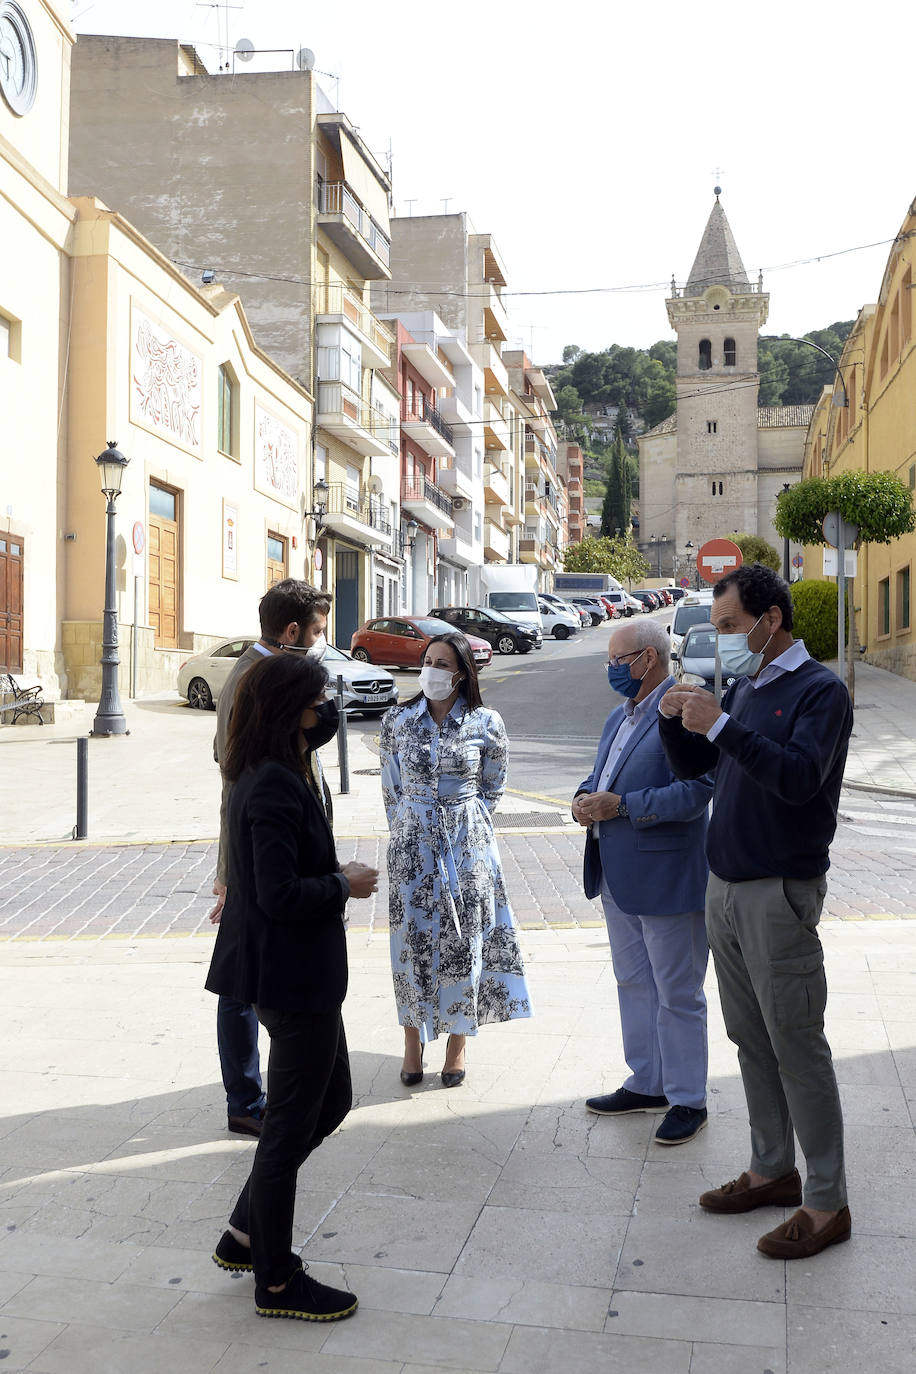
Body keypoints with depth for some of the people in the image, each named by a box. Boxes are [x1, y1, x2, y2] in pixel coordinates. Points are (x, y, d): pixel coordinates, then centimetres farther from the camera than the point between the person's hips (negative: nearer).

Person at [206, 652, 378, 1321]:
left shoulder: (282, 775, 9)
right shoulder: (273, 787, -23)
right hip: (294, 978, -11)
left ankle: (246, 1235, 32)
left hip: (303, 974, 11)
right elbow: (281, 894, -25)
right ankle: (276, 1281, 23)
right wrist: (345, 884, -13)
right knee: (291, 1124, 5)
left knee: (332, 1100, 21)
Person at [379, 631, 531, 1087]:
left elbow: (492, 787, 8)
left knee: (464, 940, 5)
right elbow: (391, 785, 8)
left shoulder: (486, 724, -4)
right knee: (412, 939, 5)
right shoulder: (398, 720, -1)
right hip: (412, 844, 1)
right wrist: (407, 831, 9)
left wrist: (463, 824, 7)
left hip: (467, 844, -1)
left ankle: (457, 1045, 21)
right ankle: (413, 1044, 21)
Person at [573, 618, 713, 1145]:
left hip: (666, 878, -9)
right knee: (634, 984, 19)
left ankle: (688, 1100, 19)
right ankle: (647, 1084, 34)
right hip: (619, 878, 9)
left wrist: (621, 805, -24)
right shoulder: (620, 715, 14)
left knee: (677, 993, 4)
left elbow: (695, 792, -25)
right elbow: (601, 776, 22)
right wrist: (587, 796, 0)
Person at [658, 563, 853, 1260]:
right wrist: (676, 719, -3)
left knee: (798, 1048, -2)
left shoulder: (821, 689, -11)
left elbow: (799, 777, -25)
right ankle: (773, 1169, 28)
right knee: (750, 1039, 15)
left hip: (780, 891, -8)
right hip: (725, 887, 8)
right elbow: (690, 765, 16)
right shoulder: (745, 686, 13)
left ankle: (827, 1204, 9)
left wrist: (720, 726, -29)